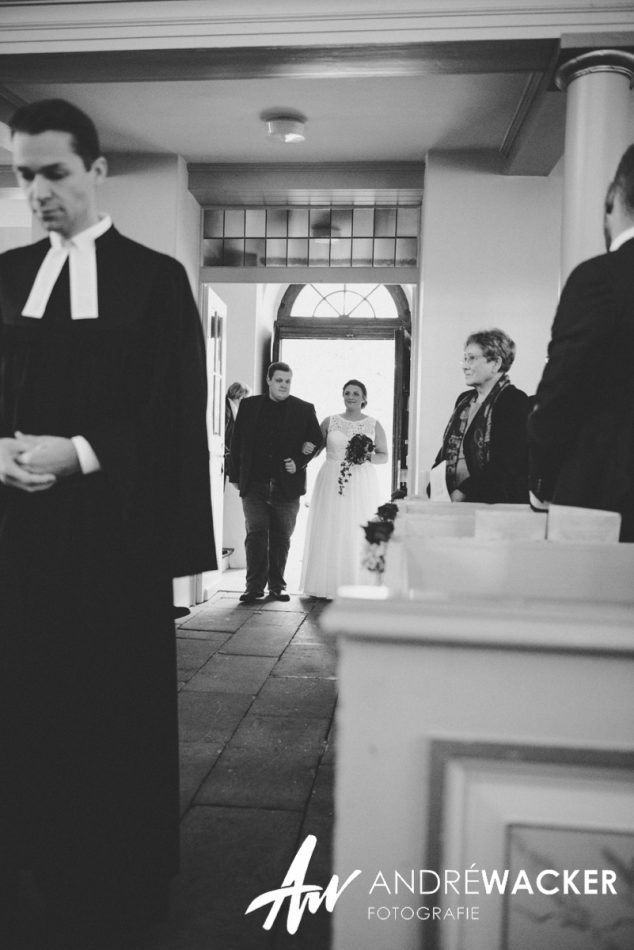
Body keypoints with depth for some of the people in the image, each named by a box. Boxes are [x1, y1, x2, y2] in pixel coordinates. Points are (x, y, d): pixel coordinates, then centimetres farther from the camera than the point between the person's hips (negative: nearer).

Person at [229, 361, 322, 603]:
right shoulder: (249, 405, 7)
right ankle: (254, 586, 5)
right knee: (256, 534, -2)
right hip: (254, 483, 0)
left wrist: (299, 463, -3)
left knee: (282, 537, 7)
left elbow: (316, 440, 10)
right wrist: (237, 476, 3)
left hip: (287, 485, 0)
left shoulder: (304, 409, 5)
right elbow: (237, 442, 8)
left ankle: (277, 585, 18)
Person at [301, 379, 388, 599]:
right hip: (331, 482, 1)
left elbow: (384, 456, 10)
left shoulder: (374, 425, 7)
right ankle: (328, 584, 10)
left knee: (358, 534, -2)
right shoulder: (330, 422, 7)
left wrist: (369, 457, -9)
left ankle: (358, 586, 7)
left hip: (362, 485, 0)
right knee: (329, 533, 1)